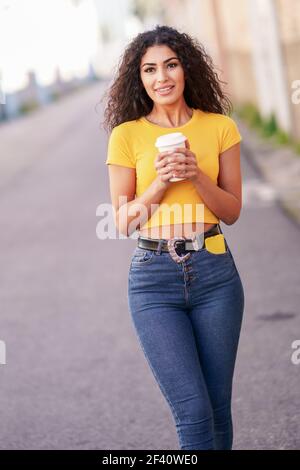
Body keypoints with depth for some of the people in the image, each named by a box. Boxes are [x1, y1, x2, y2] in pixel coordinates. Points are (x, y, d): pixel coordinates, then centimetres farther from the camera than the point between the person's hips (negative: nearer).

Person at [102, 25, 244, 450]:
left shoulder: (220, 127, 4)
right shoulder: (127, 135, 0)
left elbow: (232, 211, 5)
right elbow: (123, 222, 2)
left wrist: (197, 175, -12)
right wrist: (160, 182, -14)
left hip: (214, 272, 2)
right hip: (154, 276, -2)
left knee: (218, 407, 7)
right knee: (193, 410, -8)